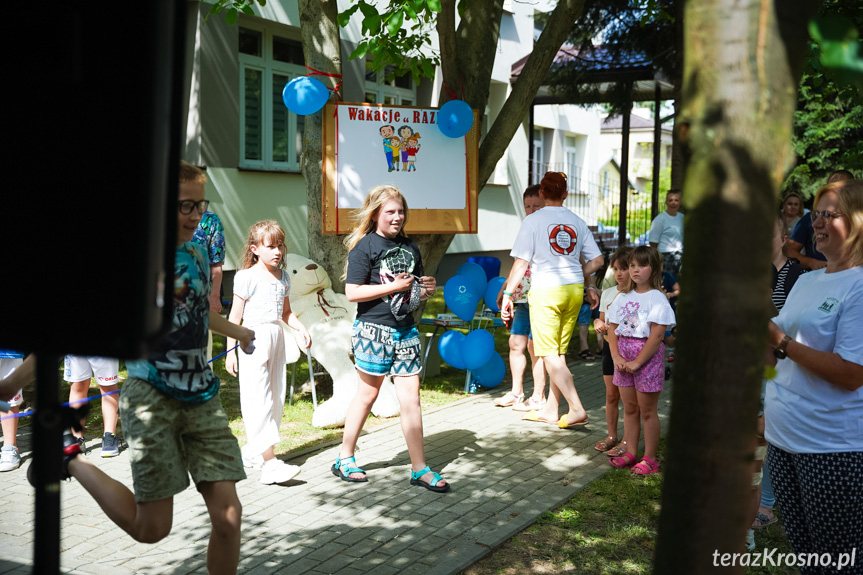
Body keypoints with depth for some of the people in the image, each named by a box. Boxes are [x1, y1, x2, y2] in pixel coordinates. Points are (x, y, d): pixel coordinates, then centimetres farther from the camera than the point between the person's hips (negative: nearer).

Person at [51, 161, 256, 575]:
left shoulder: (196, 256, 8)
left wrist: (238, 332, 43)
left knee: (228, 517, -2)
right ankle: (68, 457, 23)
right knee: (151, 528, 2)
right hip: (152, 397, -6)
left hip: (202, 397, 6)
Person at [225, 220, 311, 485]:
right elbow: (235, 316, -7)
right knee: (258, 399, -12)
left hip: (276, 337, 8)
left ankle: (252, 451, 23)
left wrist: (301, 328, 4)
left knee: (276, 396, 10)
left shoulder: (283, 277, 12)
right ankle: (269, 462, -17)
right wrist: (230, 351, -9)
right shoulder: (247, 277, -8)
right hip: (254, 339, -8)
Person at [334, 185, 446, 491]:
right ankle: (344, 459, 24)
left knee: (411, 398, 3)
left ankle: (420, 469, 9)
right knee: (367, 395, 6)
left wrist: (427, 288, 1)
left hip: (406, 331, 5)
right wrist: (394, 286, -17)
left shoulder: (410, 247, 12)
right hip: (373, 330, -5)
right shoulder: (364, 246, -8)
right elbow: (352, 292, -15)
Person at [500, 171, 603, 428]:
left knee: (549, 355, -1)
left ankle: (577, 409, -9)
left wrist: (507, 294, -3)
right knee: (559, 353, 13)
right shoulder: (577, 222, 8)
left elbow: (521, 262, -9)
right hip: (574, 291, 5)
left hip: (546, 291, -5)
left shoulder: (533, 220, -5)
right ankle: (550, 409, 21)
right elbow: (596, 260, 7)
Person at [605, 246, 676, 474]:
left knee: (647, 411, 2)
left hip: (648, 358, -6)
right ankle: (630, 453, 23)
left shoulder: (657, 298, -9)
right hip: (624, 358, 6)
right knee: (629, 408, 13)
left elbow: (657, 335, -16)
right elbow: (612, 329, 7)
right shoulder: (623, 297, 9)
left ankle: (650, 459, 11)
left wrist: (637, 362, -17)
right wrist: (616, 356, -7)